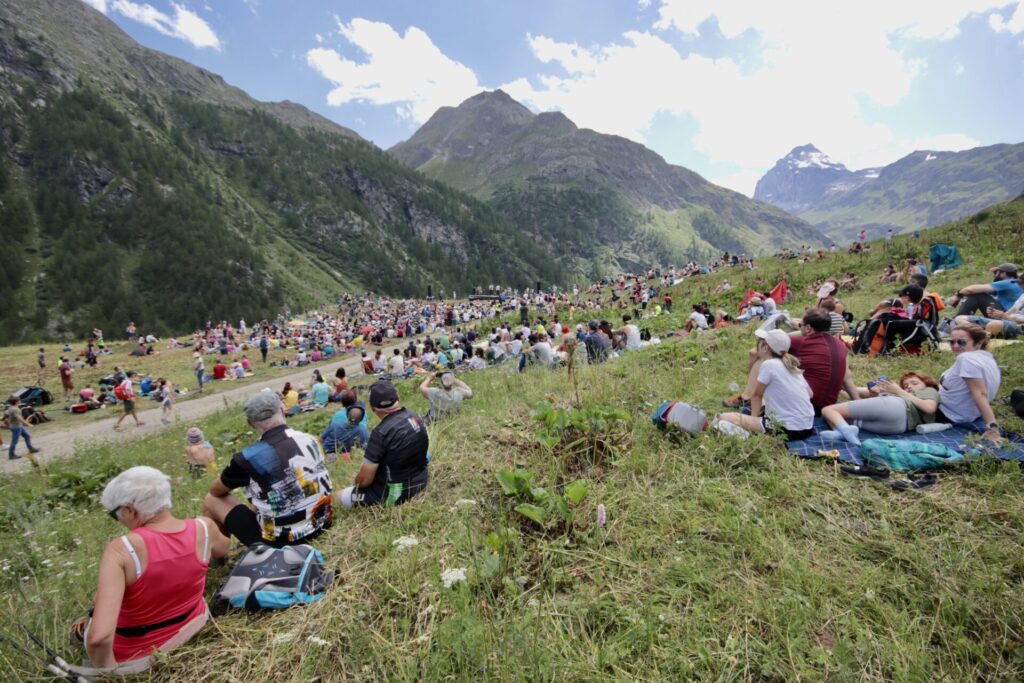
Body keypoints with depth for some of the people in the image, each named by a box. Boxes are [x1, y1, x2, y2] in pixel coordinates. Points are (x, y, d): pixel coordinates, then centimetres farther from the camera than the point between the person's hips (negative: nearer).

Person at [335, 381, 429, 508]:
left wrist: (355, 481, 6)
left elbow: (365, 480, -18)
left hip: (395, 494, -7)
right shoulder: (415, 417, -4)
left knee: (341, 496, 9)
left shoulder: (381, 432, -26)